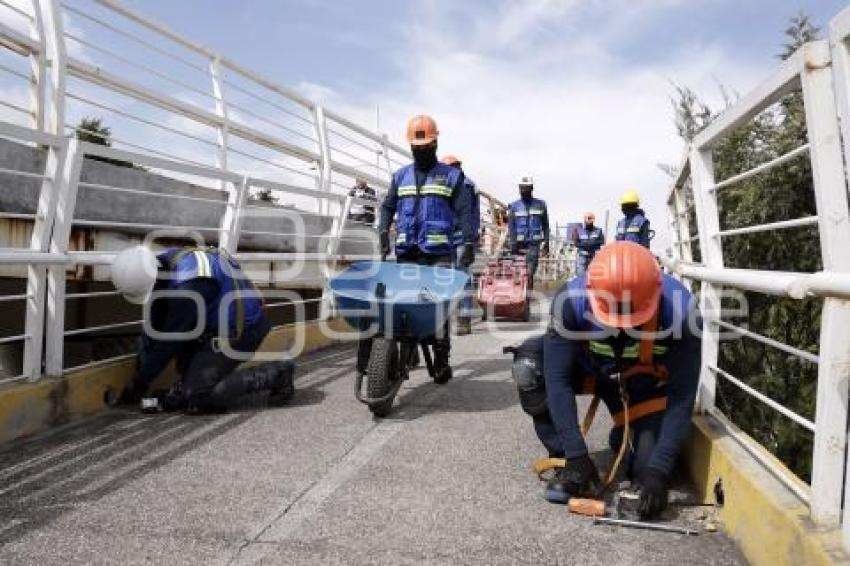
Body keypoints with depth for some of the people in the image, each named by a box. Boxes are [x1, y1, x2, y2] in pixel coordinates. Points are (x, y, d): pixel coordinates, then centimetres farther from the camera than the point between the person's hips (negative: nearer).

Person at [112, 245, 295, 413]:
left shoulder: (187, 285, -29)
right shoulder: (161, 266, -1)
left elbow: (169, 341, -17)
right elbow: (153, 327, 8)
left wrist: (139, 383, -5)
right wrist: (140, 369, 10)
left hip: (239, 330, -10)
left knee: (197, 398, -12)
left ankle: (274, 374, -6)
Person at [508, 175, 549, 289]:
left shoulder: (540, 205, 11)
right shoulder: (513, 206, 10)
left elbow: (545, 225, 13)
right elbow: (511, 227, 4)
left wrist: (546, 242, 5)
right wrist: (513, 244, -7)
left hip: (534, 244, -1)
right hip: (519, 243, 1)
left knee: (530, 273, -13)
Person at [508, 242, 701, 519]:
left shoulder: (680, 309, -33)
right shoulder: (572, 299, -34)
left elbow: (682, 395, -29)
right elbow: (557, 378, -30)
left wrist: (659, 471, -35)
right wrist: (576, 454, -34)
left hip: (644, 384, 0)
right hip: (588, 369, 0)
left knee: (649, 470, -16)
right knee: (530, 365, -30)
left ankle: (624, 438, 21)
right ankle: (568, 464, -14)